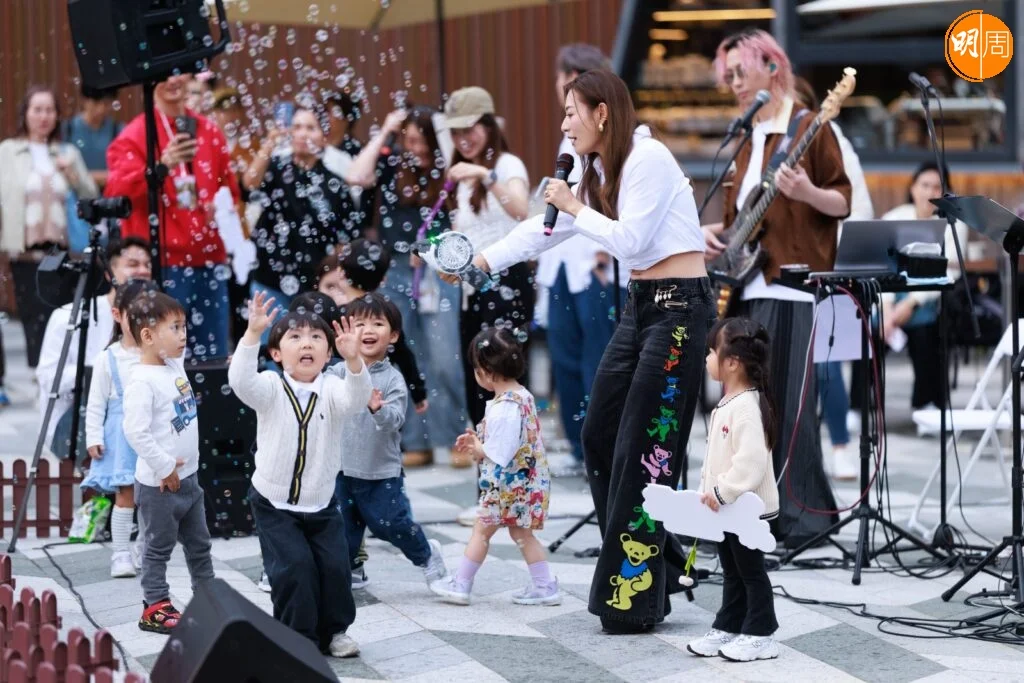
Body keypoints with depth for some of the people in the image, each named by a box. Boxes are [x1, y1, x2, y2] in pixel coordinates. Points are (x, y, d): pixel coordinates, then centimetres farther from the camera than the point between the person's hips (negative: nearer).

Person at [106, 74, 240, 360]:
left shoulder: (209, 131, 14)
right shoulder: (136, 135, -2)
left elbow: (228, 187, 25)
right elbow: (117, 192, -16)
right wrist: (162, 165, -28)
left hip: (208, 261, 5)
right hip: (161, 265, -5)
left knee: (213, 358, 6)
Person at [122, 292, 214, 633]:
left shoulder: (175, 366, 4)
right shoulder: (142, 381, -23)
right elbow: (135, 432, -28)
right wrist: (165, 468, -24)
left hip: (188, 477, 9)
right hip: (159, 485, -9)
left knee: (199, 542, 19)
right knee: (159, 546, 3)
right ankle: (155, 607, 13)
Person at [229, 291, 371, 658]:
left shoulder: (331, 389, -10)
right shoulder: (271, 388, -12)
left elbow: (357, 398, -32)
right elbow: (240, 380, -34)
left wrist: (354, 359, -53)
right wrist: (253, 333, -49)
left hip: (322, 503, 2)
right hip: (274, 503, -2)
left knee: (335, 565, -1)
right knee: (294, 566, -12)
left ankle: (333, 631, 21)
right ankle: (298, 638, 4)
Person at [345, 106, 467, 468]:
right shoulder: (392, 164, 4)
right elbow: (355, 177, -11)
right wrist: (383, 134, -7)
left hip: (438, 272, -3)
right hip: (395, 272, 3)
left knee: (444, 362, -8)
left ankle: (456, 438, 4)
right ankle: (417, 442, 14)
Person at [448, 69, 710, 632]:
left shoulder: (648, 159, -14)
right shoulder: (599, 170, 14)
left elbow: (629, 240, -19)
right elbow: (545, 228, 18)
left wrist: (576, 208, -9)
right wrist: (482, 262, 16)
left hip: (679, 305, -9)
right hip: (641, 305, 10)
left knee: (644, 447, -9)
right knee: (599, 434, 9)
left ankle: (635, 600, -5)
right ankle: (655, 565, 18)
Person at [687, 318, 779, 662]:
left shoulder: (747, 407, -23)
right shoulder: (726, 404, 10)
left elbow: (750, 461, -30)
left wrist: (722, 492, -27)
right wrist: (707, 490, 12)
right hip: (726, 506, 10)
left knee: (751, 571, 0)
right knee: (732, 572, 16)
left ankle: (760, 635, 8)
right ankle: (727, 628, 24)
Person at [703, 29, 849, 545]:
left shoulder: (808, 128, -3)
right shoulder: (748, 140, 19)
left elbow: (842, 203, -6)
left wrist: (806, 193, -25)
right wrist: (715, 231, 7)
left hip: (787, 284, -8)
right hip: (744, 285, 8)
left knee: (783, 399, -11)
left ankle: (803, 516, -6)